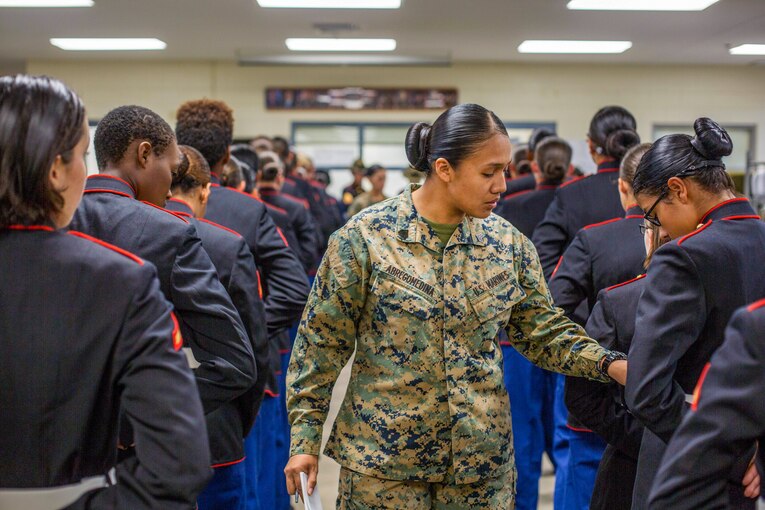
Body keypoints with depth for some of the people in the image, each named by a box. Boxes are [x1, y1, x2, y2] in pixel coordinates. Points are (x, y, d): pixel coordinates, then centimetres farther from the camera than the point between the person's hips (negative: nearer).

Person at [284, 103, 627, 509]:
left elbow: (544, 331, 6)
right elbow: (322, 343, -5)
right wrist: (305, 437, -5)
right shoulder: (366, 236, -10)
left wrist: (608, 365, -11)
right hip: (384, 460, -3)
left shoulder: (506, 242, 1)